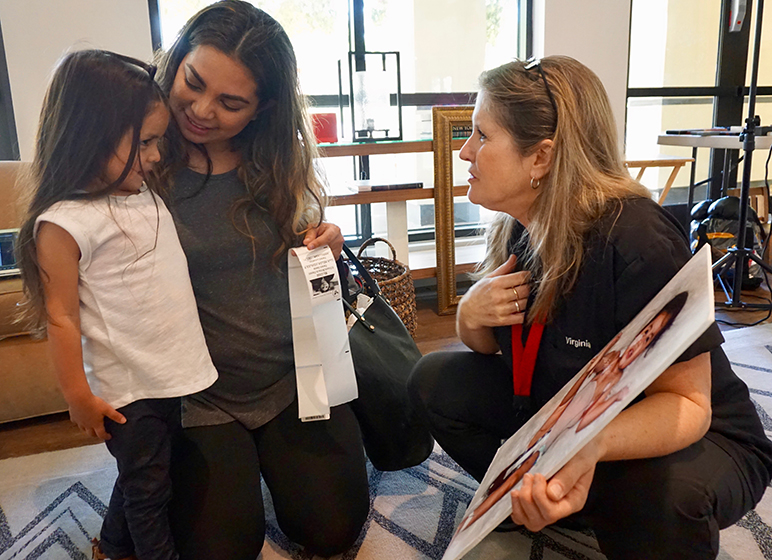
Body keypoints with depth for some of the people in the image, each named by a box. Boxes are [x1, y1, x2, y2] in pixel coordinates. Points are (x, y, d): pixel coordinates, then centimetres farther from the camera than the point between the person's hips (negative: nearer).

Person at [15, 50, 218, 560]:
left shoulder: (147, 195, 5)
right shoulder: (64, 224, -20)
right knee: (147, 485, 11)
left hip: (171, 373, 8)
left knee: (143, 475, 25)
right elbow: (61, 318, -15)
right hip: (126, 390, -8)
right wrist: (79, 397, -11)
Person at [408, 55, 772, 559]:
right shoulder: (518, 228, -6)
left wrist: (593, 446, -47)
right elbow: (487, 346, 5)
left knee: (659, 497, -39)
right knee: (435, 380, -7)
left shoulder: (637, 243, -29)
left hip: (692, 439, -6)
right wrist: (471, 314, -19)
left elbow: (686, 401, -28)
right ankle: (536, 501, 5)